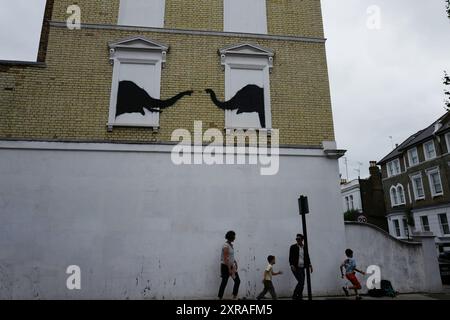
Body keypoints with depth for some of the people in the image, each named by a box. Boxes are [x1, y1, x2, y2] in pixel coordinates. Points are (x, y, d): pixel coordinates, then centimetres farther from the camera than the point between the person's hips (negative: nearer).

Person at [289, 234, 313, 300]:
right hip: (296, 268, -5)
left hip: (302, 268, 5)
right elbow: (290, 257, -7)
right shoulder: (293, 247, -3)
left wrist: (309, 265, 1)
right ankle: (295, 296, 0)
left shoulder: (304, 247, 10)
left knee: (302, 283, 5)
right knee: (301, 282, -13)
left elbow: (307, 257, 14)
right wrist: (292, 265, -19)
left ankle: (299, 297, 16)